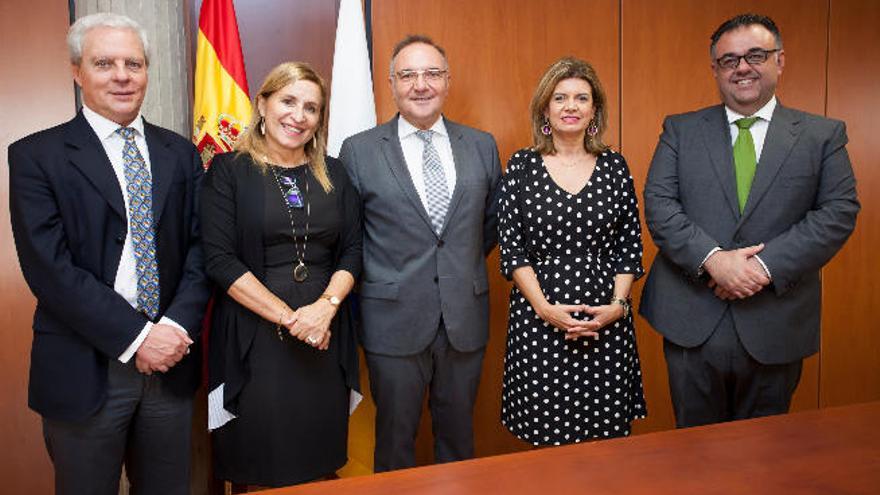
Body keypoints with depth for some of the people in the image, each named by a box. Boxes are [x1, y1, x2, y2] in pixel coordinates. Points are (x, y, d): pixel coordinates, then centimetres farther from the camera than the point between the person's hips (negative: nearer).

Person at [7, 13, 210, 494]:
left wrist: (176, 327, -12)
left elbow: (200, 248, 3)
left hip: (170, 363, 3)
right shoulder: (36, 156, -4)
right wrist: (136, 337, -16)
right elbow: (49, 268, -12)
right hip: (84, 368, -3)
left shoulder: (180, 154, 7)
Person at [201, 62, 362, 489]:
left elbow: (352, 250, 6)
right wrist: (289, 317, -15)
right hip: (252, 337, -3)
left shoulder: (333, 174, 9)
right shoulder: (228, 170, -2)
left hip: (326, 335, 3)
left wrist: (326, 305, -12)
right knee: (256, 469, 7)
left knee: (320, 463, 12)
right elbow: (219, 259, -9)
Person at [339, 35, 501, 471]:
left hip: (465, 317, 3)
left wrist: (464, 267, 8)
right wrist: (377, 278, 1)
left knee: (458, 434, 17)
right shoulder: (359, 150, -3)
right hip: (394, 320, -2)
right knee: (396, 437, 13)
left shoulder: (482, 146, 5)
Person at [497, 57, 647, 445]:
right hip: (538, 319, -1)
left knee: (608, 434, 8)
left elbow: (630, 245, 7)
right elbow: (511, 248, -2)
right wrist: (545, 308, -12)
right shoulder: (522, 166, 1)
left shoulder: (614, 166, 7)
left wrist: (618, 305, -6)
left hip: (606, 318, 2)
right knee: (547, 437, 6)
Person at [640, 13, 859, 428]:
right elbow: (658, 203, -4)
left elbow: (840, 211, -4)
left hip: (775, 327, 0)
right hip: (692, 324, 0)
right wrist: (712, 260, -18)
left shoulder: (823, 135, 5)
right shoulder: (681, 130, 6)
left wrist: (767, 265, -16)